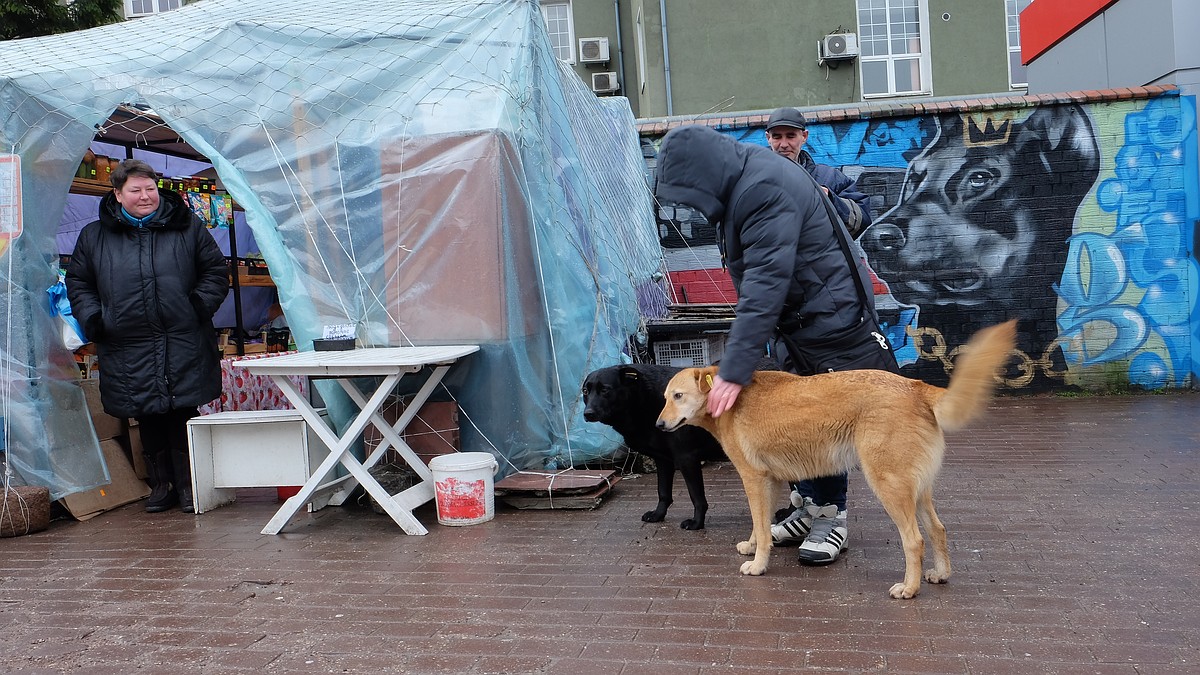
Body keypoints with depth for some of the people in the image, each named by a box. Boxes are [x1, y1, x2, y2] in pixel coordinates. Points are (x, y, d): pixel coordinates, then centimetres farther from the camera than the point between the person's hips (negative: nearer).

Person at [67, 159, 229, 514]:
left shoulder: (187, 227, 6)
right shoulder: (94, 236, 9)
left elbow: (216, 270, 11)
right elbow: (77, 281, 17)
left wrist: (201, 304, -4)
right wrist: (92, 318, 2)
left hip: (183, 345, -1)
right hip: (127, 348, 2)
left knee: (183, 416, 0)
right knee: (148, 420, 8)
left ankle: (187, 484, 11)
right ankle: (160, 484, 21)